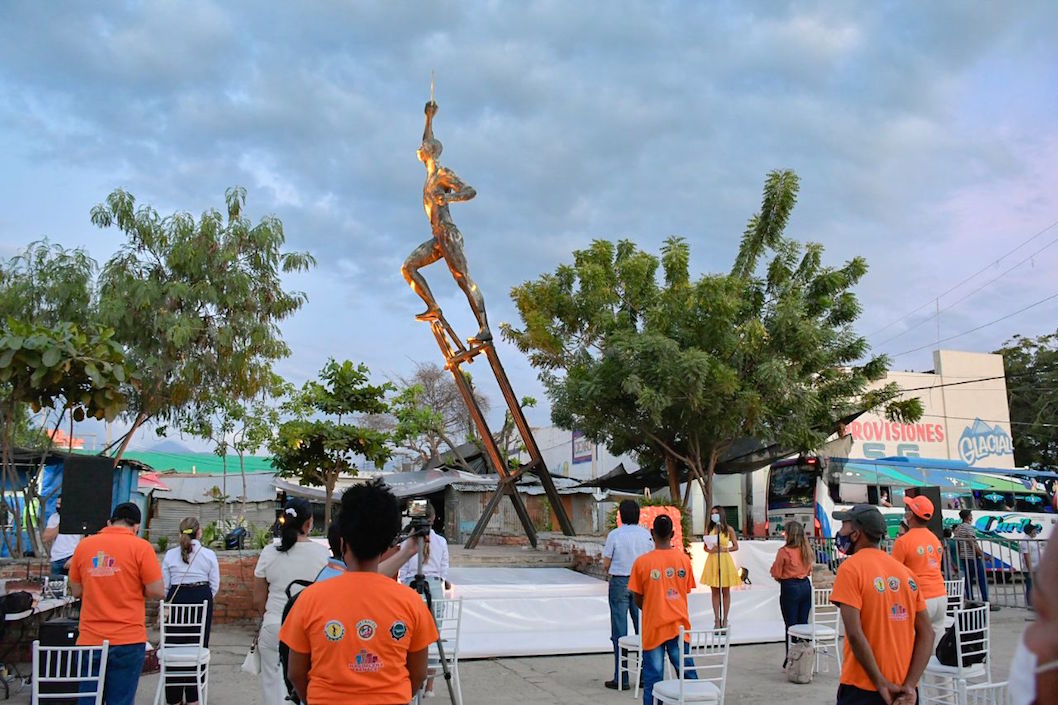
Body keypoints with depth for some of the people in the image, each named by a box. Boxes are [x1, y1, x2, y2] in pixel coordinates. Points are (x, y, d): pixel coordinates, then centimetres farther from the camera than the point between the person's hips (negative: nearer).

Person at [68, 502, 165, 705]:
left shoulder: (84, 545, 3)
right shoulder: (140, 547, -8)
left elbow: (76, 591, 11)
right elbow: (157, 592, -9)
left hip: (89, 640, 4)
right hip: (127, 641, -3)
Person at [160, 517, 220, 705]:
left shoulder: (170, 554, 0)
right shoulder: (209, 554, -2)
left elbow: (164, 585, 3)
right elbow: (215, 585, 2)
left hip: (177, 599, 1)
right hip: (202, 598, 0)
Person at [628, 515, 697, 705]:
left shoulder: (641, 562, -10)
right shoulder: (684, 559, -3)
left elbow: (637, 599, -2)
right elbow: (686, 591, 6)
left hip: (653, 627, -2)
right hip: (679, 625, 2)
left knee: (652, 678, 5)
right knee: (687, 673, 13)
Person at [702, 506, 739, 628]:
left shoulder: (729, 529, 0)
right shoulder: (708, 529, 6)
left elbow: (736, 547, 3)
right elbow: (705, 547, 9)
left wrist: (723, 549, -13)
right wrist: (710, 549, -13)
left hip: (725, 561, -2)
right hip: (712, 561, 2)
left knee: (725, 592, 4)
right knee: (715, 592, 5)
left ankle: (725, 620, 12)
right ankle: (717, 620, 12)